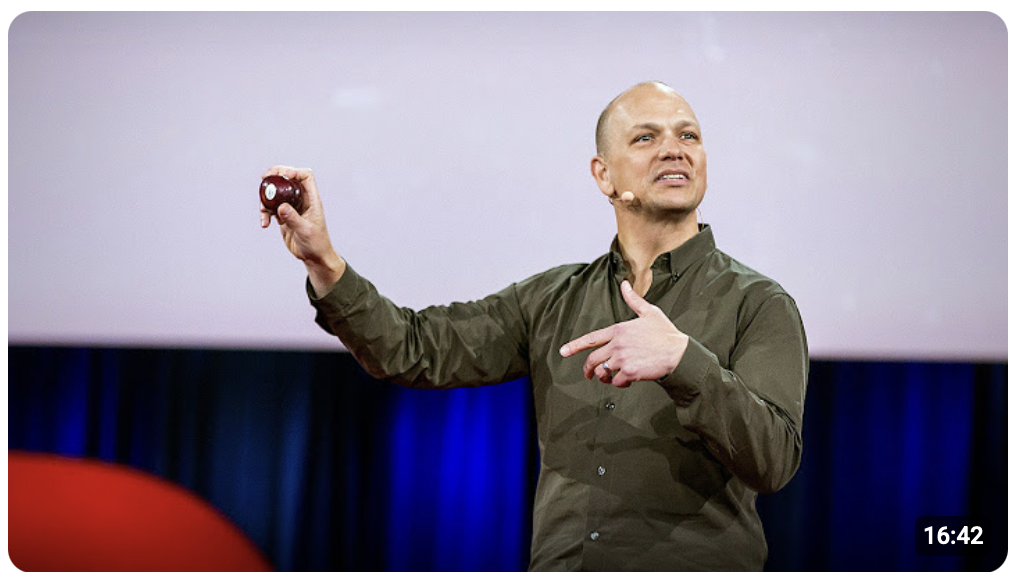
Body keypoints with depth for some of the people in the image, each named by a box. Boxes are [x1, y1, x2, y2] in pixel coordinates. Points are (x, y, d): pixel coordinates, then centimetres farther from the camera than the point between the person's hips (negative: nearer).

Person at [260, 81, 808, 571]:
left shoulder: (757, 305, 0)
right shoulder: (553, 299, 14)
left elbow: (774, 459, -12)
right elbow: (415, 350, 8)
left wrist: (683, 360, -26)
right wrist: (322, 259, -4)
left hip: (696, 564, -2)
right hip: (557, 562, 3)